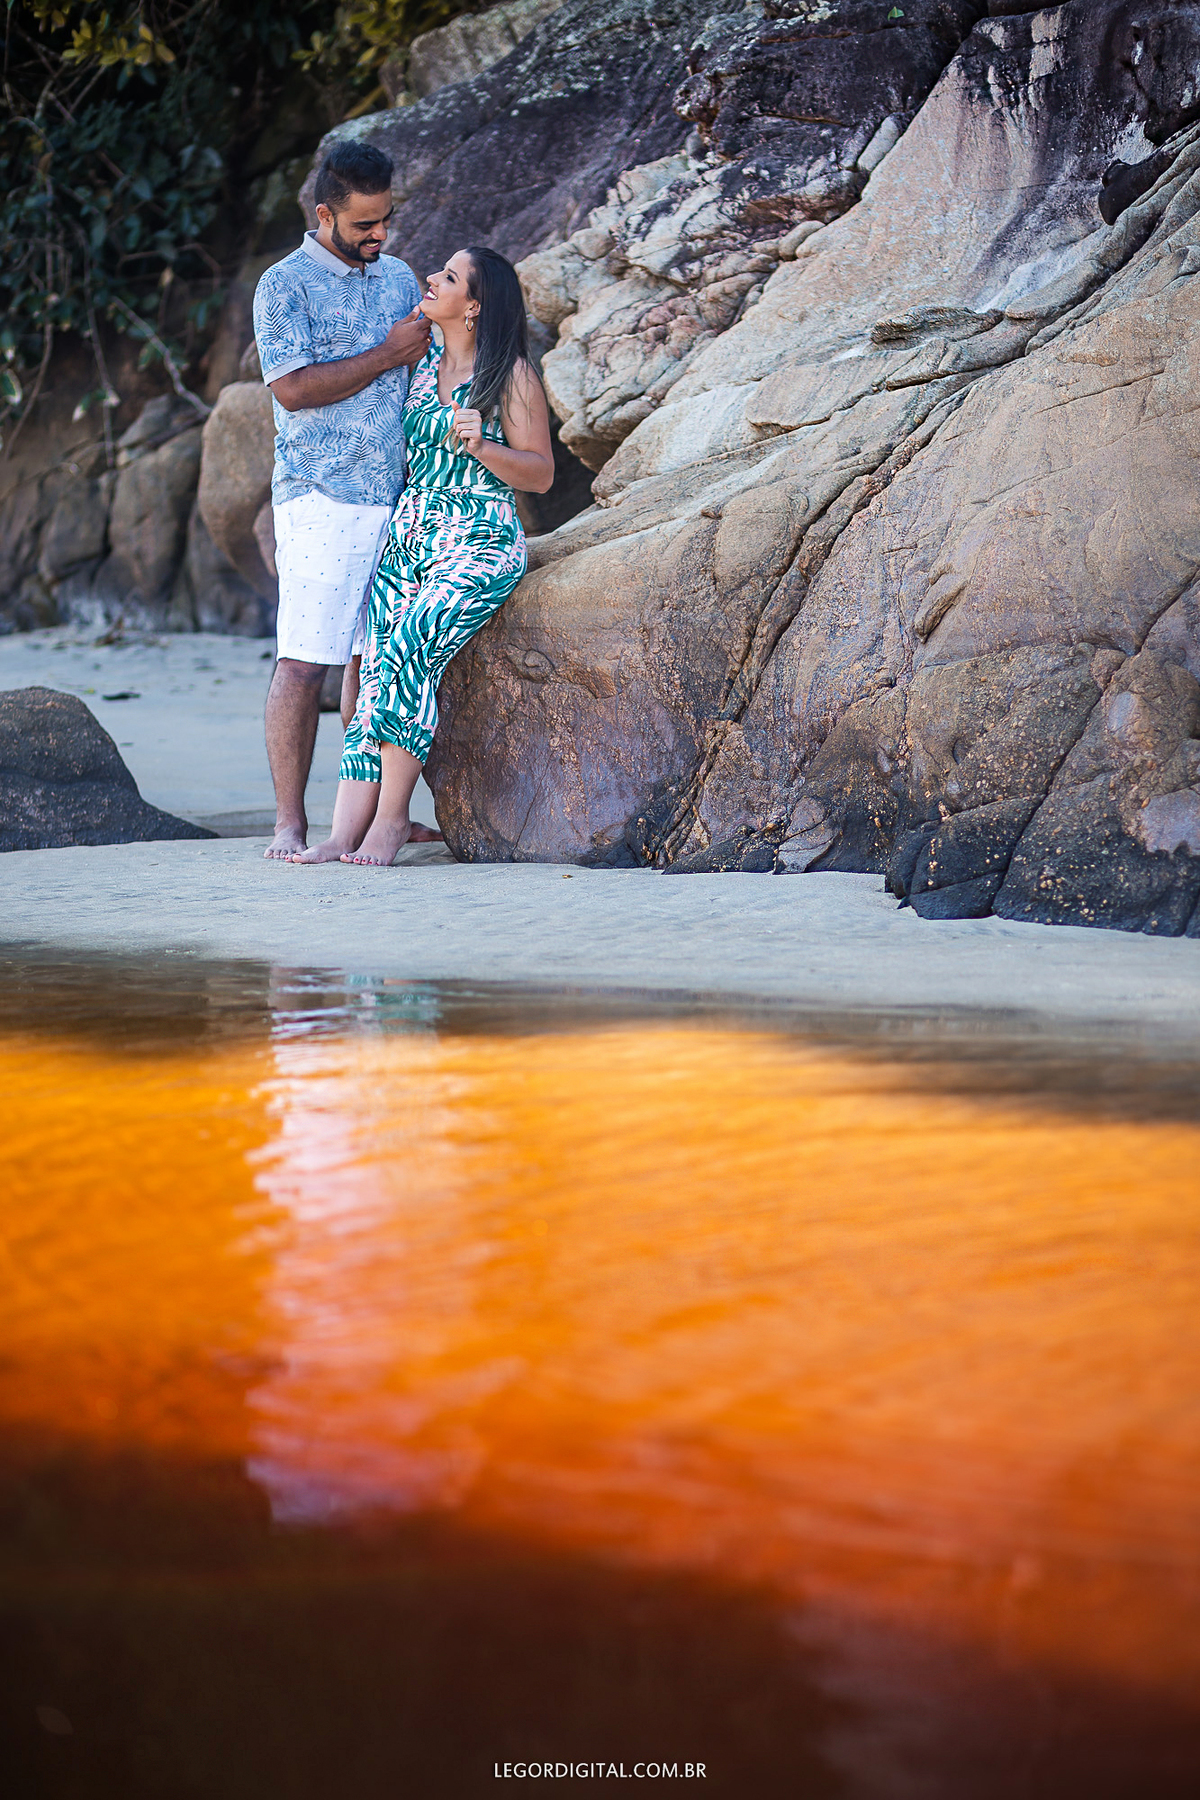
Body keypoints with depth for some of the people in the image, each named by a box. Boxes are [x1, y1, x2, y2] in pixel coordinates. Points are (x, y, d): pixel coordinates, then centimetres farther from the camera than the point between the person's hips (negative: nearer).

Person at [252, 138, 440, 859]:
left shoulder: (399, 277, 16)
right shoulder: (286, 286, -2)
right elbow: (294, 388, -13)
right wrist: (388, 354, -10)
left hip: (398, 498, 6)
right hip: (321, 498, -6)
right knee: (304, 663, -9)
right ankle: (290, 822, -6)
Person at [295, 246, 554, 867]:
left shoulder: (511, 374, -1)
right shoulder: (420, 365, 17)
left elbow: (540, 474, -3)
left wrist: (479, 446, -17)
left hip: (479, 546, -6)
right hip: (406, 541, 6)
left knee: (406, 652, -27)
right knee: (375, 669, -14)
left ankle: (390, 819, -20)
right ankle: (346, 832, -23)